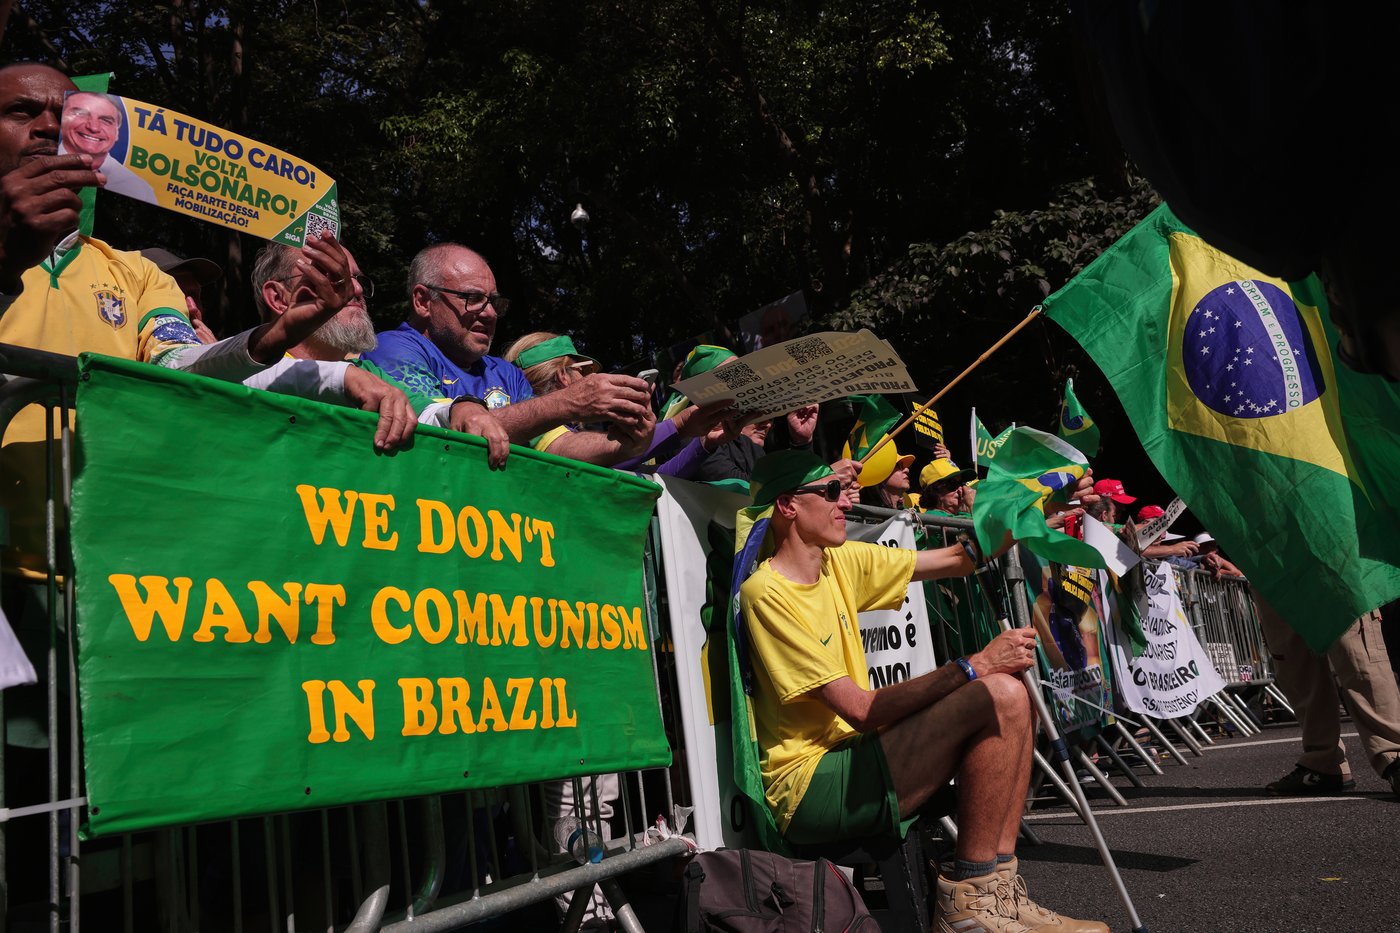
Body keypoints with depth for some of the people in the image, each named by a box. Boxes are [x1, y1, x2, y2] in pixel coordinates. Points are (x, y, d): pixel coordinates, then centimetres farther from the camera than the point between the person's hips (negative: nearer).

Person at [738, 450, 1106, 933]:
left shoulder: (841, 562, 9)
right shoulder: (767, 593, -16)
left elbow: (955, 559, 10)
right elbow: (861, 709, -20)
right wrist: (975, 666, -19)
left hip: (849, 760, 9)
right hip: (807, 788, -9)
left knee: (1008, 690, 2)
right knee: (1000, 697, -17)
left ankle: (999, 889, -2)